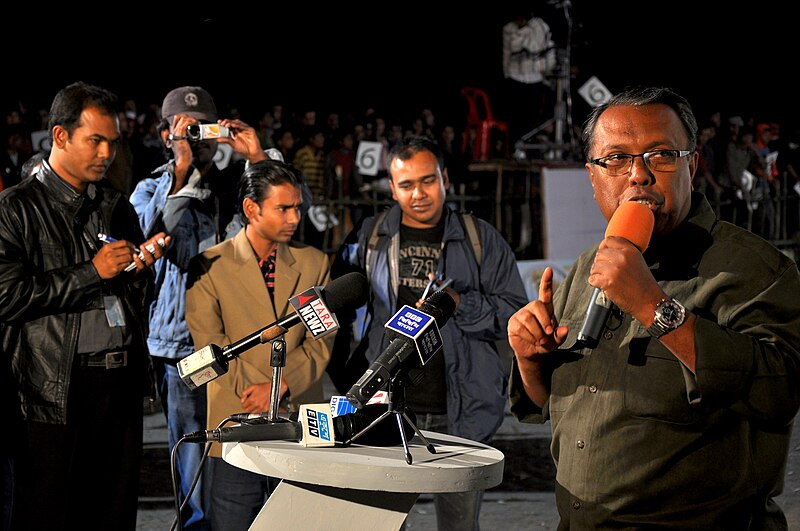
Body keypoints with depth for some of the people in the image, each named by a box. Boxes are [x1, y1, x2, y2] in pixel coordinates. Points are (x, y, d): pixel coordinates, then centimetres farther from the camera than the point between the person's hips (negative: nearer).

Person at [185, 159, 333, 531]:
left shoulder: (314, 263, 10)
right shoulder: (210, 266, 2)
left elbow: (320, 343, 3)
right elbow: (210, 342, -6)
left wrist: (279, 386, -11)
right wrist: (254, 391, -13)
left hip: (301, 426, 2)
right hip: (237, 424, -2)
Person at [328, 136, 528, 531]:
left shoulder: (481, 239, 7)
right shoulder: (367, 238, 10)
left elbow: (516, 314, 2)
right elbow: (334, 313, 16)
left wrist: (461, 304, -13)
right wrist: (347, 382, 6)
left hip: (460, 415, -1)